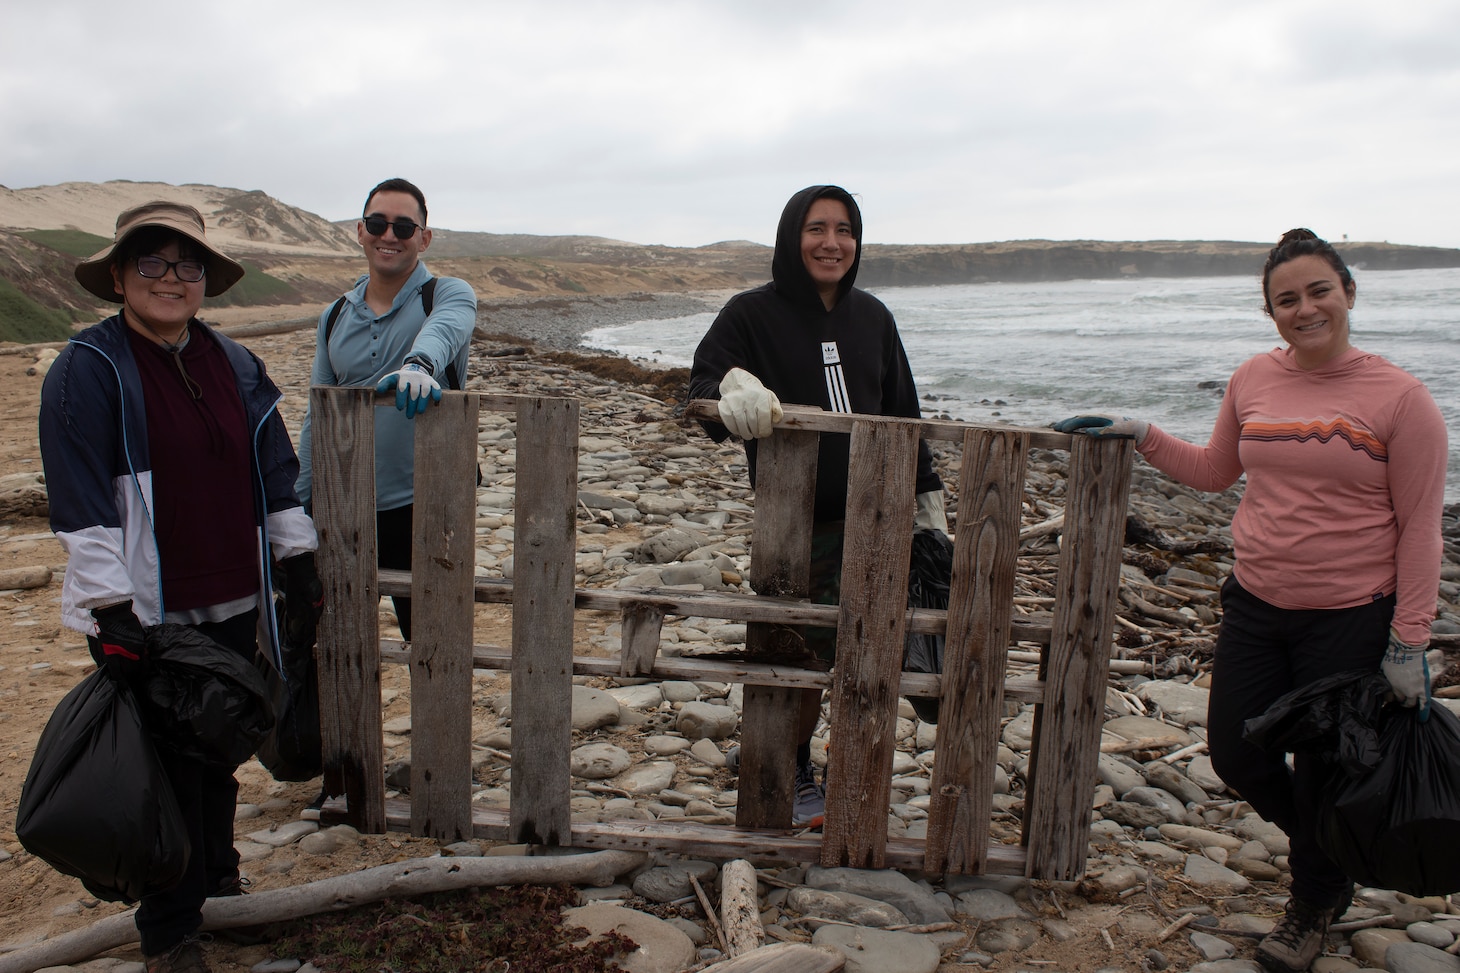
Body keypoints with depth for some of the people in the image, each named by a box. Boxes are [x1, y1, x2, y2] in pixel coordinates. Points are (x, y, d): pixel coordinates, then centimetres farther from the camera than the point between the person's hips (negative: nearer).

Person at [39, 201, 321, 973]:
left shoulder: (234, 364, 9)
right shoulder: (87, 369, -9)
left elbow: (275, 474, 15)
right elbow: (81, 503, -14)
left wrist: (298, 564, 12)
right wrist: (113, 613, -19)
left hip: (232, 604, 5)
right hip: (147, 614, -5)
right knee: (166, 767, 3)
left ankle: (217, 876, 39)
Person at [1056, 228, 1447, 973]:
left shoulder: (1400, 397, -11)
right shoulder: (1253, 381, 1)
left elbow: (1419, 528, -9)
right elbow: (1214, 472, 17)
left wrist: (1408, 644, -10)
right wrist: (1141, 436, 5)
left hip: (1352, 619, -4)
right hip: (1255, 605, 5)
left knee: (1322, 773, 10)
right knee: (1235, 755, 10)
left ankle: (1317, 902, 40)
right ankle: (1332, 849, 43)